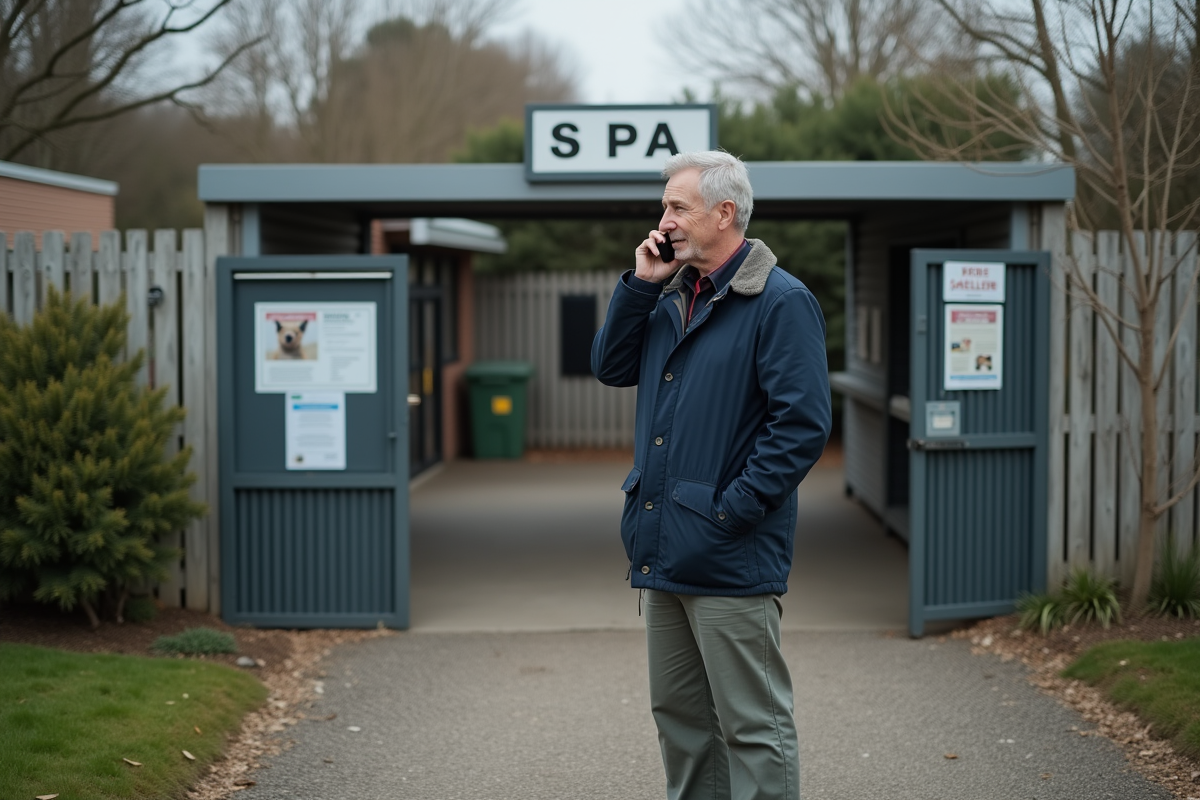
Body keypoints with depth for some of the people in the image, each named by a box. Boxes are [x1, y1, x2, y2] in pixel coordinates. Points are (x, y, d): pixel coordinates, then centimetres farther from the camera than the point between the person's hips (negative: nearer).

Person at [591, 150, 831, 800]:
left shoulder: (781, 302, -11)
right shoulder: (671, 296, 15)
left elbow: (802, 424, -16)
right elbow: (610, 367, 13)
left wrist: (732, 509, -18)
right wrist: (640, 284, 3)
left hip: (731, 557, -8)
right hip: (662, 550, 9)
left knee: (752, 723, -2)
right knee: (679, 715, 17)